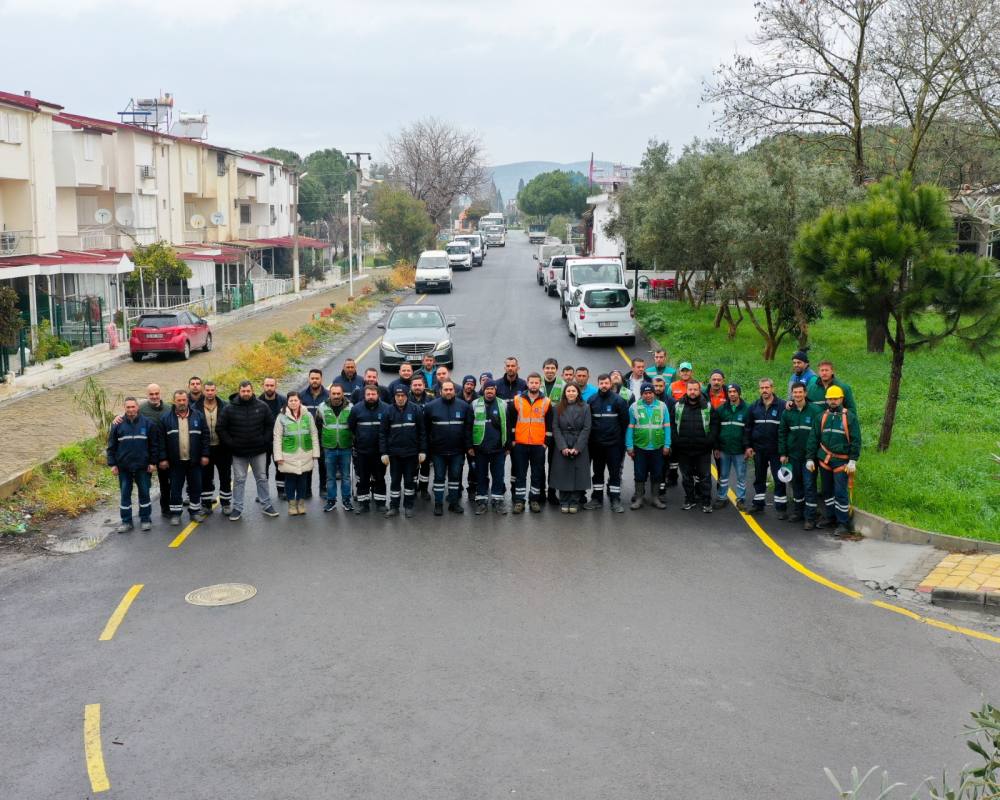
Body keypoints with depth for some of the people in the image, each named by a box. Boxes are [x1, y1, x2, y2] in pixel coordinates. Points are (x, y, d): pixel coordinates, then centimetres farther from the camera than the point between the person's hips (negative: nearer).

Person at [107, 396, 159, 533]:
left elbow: (154, 444, 0)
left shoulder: (148, 423, -2)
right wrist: (112, 464, 0)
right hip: (124, 467, 1)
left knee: (144, 493, 7)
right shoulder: (118, 425, 2)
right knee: (124, 494, 6)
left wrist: (153, 462, -4)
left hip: (143, 466, -1)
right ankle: (126, 522, 14)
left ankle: (145, 519, 19)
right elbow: (111, 446, 5)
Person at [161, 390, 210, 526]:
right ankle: (175, 513, 17)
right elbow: (162, 440, -2)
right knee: (175, 488, 6)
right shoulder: (166, 418, -1)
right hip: (175, 462, -1)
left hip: (194, 460, 1)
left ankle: (195, 510, 23)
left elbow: (204, 437, 2)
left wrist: (205, 455, -3)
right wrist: (163, 458, -7)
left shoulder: (198, 416, 2)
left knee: (196, 487, 9)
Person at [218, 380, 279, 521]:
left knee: (262, 478, 10)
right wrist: (230, 443, -8)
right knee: (239, 480, 6)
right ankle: (237, 509, 13)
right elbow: (221, 428, -3)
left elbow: (270, 425, 5)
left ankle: (266, 506, 20)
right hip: (238, 452, -1)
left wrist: (265, 441, -3)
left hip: (259, 451, 1)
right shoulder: (230, 408, -7)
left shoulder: (262, 406, -3)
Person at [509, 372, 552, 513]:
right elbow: (510, 420, 6)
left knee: (538, 474, 6)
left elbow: (549, 424, 7)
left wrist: (547, 441, 2)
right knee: (520, 473, 3)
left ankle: (534, 500, 16)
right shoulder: (517, 400, 2)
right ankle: (519, 501, 7)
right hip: (520, 444, 0)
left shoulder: (546, 402, 3)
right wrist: (512, 439, 2)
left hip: (539, 445, 0)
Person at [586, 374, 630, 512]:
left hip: (614, 443, -3)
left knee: (615, 472, 1)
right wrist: (592, 437, 4)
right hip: (596, 443, 3)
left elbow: (625, 421, -4)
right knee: (597, 472, 12)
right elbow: (587, 421, 8)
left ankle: (615, 500, 7)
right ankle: (597, 498, 21)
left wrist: (620, 438, -2)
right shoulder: (592, 400, 3)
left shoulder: (618, 400, -6)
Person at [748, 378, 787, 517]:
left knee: (779, 479, 1)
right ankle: (758, 504, 25)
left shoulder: (781, 405, -8)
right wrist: (749, 446, 2)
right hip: (758, 449, 4)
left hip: (776, 450, -4)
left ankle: (781, 507, 7)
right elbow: (749, 427, 9)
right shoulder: (754, 406, 5)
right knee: (759, 478, 14)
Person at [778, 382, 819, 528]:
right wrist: (782, 453, 5)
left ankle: (810, 517, 0)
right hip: (793, 455, 4)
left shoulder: (813, 410, -8)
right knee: (796, 484, 14)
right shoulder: (787, 412, 4)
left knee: (809, 485, -4)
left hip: (809, 455, -4)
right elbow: (782, 433, 9)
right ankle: (797, 511, 27)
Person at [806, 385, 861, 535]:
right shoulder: (820, 417, 7)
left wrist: (853, 461, -10)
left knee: (841, 492, -6)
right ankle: (829, 516, 31)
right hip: (824, 459, 4)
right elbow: (813, 438, 9)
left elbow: (856, 440, -4)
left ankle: (843, 523, 2)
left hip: (841, 460, -4)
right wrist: (810, 458, 4)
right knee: (827, 490, 15)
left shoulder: (850, 417, -3)